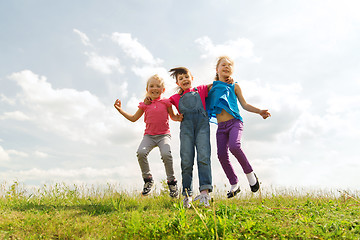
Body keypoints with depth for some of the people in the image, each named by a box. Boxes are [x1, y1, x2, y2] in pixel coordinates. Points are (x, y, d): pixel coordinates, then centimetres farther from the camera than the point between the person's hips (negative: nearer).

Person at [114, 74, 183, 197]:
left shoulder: (166, 102, 5)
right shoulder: (144, 104, 9)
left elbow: (172, 116, 18)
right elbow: (134, 118, 19)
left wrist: (178, 118, -4)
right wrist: (120, 110, 13)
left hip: (164, 135, -2)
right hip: (149, 135, 2)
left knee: (166, 154, -28)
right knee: (141, 152, -25)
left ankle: (172, 181, -6)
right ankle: (148, 179, -4)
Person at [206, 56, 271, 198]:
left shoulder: (234, 86, 9)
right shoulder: (212, 87, 12)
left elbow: (244, 105, 10)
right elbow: (204, 105, 20)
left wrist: (259, 111, -4)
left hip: (235, 122, -3)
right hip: (221, 126, 3)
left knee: (234, 146, -28)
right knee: (222, 155, -5)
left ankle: (249, 173, -4)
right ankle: (234, 185, 13)